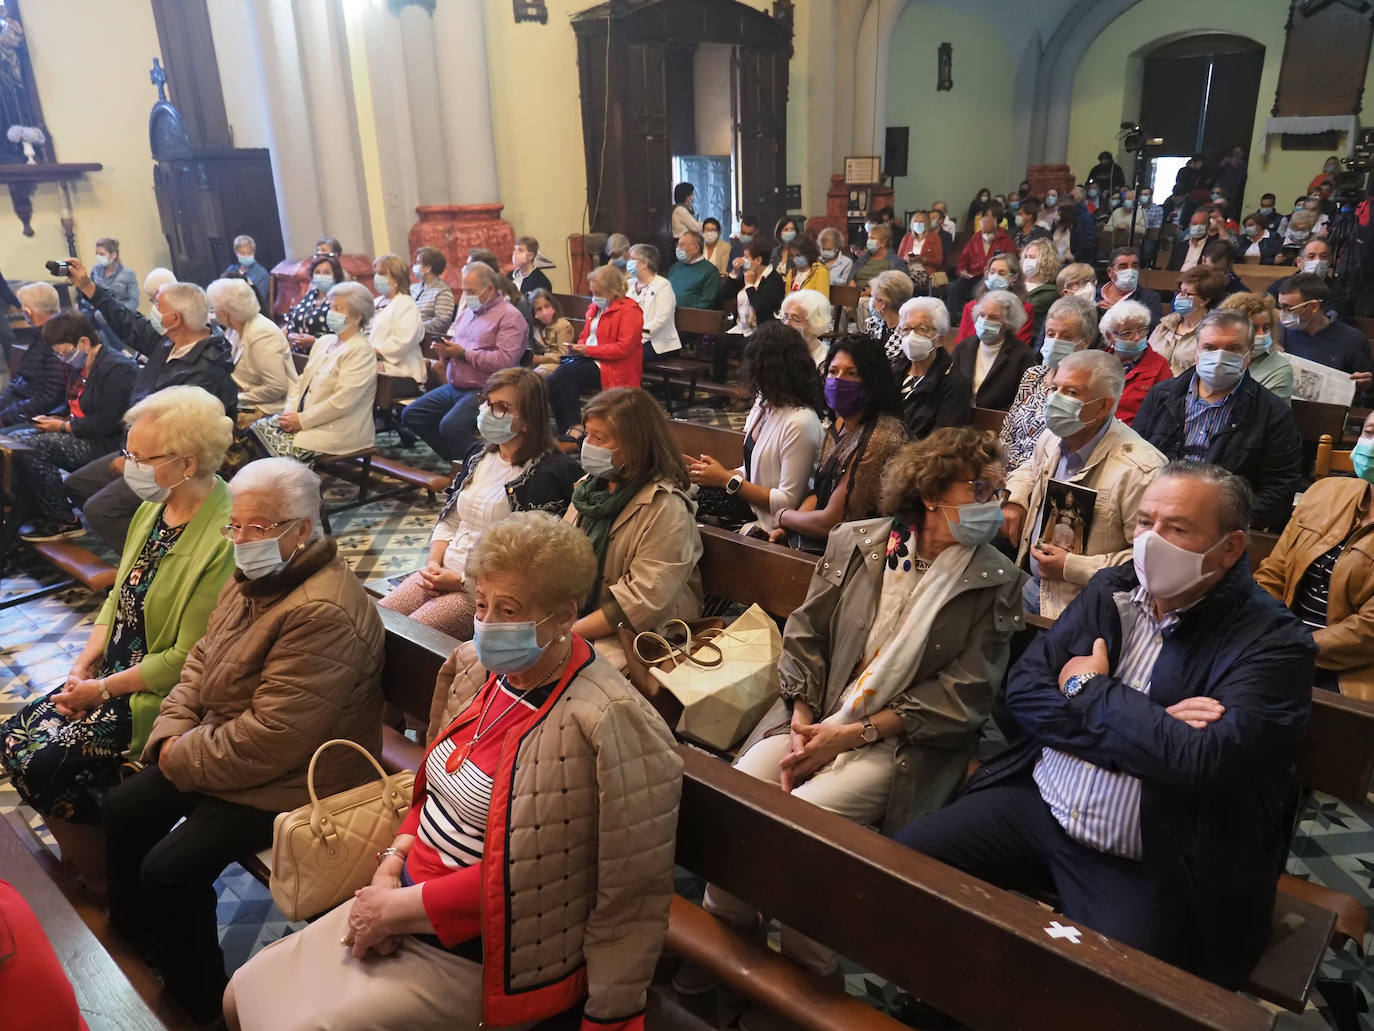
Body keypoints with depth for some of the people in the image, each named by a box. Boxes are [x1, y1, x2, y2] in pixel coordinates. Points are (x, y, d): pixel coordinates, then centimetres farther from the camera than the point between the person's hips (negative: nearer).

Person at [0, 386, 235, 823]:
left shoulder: (224, 539, -27)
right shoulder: (153, 508, 2)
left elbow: (187, 658, -22)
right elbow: (119, 597, 11)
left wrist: (104, 688, -12)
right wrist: (83, 668, -1)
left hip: (161, 695, -9)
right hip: (110, 674, 9)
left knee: (42, 762, -13)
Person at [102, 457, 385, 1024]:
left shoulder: (323, 613, -32)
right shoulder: (252, 575, 1)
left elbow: (272, 740, -30)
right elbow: (201, 659, 12)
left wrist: (183, 758, -16)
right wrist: (172, 732, -3)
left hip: (287, 781, -10)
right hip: (215, 744, 10)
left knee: (170, 869, -14)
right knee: (122, 811, 14)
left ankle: (198, 1000, 15)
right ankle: (132, 937, 41)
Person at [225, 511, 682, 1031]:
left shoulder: (601, 724, -27)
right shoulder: (476, 667, -1)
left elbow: (518, 873, -23)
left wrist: (398, 908, -16)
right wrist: (391, 866, -5)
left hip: (472, 955, -7)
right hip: (403, 896, 8)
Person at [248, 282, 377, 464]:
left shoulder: (361, 351, -13)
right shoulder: (324, 342, 16)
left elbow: (341, 402, -21)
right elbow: (302, 381, 18)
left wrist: (302, 420, -16)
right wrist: (290, 411, -1)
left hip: (337, 431, -9)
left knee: (282, 450, -23)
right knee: (257, 428, -6)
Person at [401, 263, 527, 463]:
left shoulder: (509, 316, -8)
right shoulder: (468, 312, 20)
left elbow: (504, 361, -21)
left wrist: (464, 354, -16)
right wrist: (446, 351, 0)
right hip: (454, 386, 9)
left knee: (451, 426, -31)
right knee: (411, 416, 3)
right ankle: (455, 459, 10)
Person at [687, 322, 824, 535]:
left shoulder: (800, 422, -19)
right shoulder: (764, 404, 9)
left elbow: (788, 501, -19)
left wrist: (727, 479, -13)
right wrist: (716, 472, -1)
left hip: (771, 531, -8)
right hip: (751, 513, 8)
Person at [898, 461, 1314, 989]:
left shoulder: (1272, 643, -11)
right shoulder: (1111, 590, 5)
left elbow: (1203, 761, -27)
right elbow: (1023, 689, -2)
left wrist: (1089, 691, -13)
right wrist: (1148, 728, -15)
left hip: (1148, 870, -4)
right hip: (1034, 806, 5)